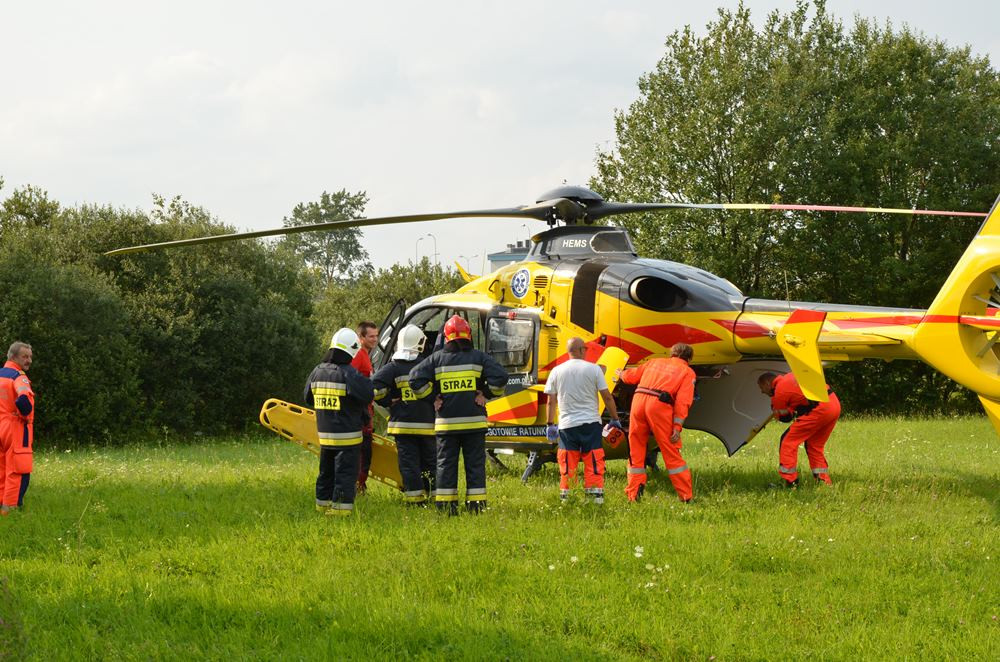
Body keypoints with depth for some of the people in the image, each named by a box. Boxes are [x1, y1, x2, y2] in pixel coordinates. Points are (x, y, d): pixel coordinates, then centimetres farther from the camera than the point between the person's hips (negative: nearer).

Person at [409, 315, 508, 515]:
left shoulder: (437, 358, 3)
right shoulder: (479, 357, 0)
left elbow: (416, 379, -5)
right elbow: (499, 377, -10)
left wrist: (433, 397, 3)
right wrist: (485, 393, 2)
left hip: (446, 423, 1)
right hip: (474, 421, -1)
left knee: (446, 463, 7)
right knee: (475, 463, 6)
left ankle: (445, 504, 7)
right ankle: (476, 503, 4)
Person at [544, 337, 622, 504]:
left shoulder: (557, 371, 4)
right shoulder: (594, 369, -2)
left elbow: (551, 401, 6)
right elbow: (607, 397, 0)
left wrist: (550, 424, 14)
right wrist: (615, 419, 11)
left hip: (567, 425, 2)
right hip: (591, 422, -1)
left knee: (567, 463, 5)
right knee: (593, 461, 4)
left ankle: (565, 495, 6)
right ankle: (596, 494, 3)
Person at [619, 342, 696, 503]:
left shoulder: (654, 362, 27)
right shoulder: (687, 372, 14)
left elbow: (632, 375, 36)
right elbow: (683, 401, 0)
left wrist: (622, 374, 59)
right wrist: (677, 427, -4)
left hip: (638, 399, 4)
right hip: (660, 404, -4)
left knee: (636, 449, 14)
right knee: (671, 452, 3)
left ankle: (633, 493, 12)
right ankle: (686, 496, 4)